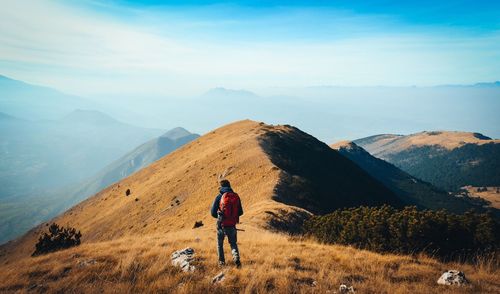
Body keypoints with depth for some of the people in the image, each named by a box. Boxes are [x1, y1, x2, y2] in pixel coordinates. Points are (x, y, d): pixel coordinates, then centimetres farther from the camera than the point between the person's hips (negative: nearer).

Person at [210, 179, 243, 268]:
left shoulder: (219, 197, -7)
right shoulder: (236, 196, 2)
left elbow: (213, 212, -4)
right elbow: (240, 212, 7)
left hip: (222, 225, -2)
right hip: (232, 225, 2)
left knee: (220, 244, 19)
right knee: (233, 244, 14)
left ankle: (221, 261, 23)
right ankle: (236, 258, -9)